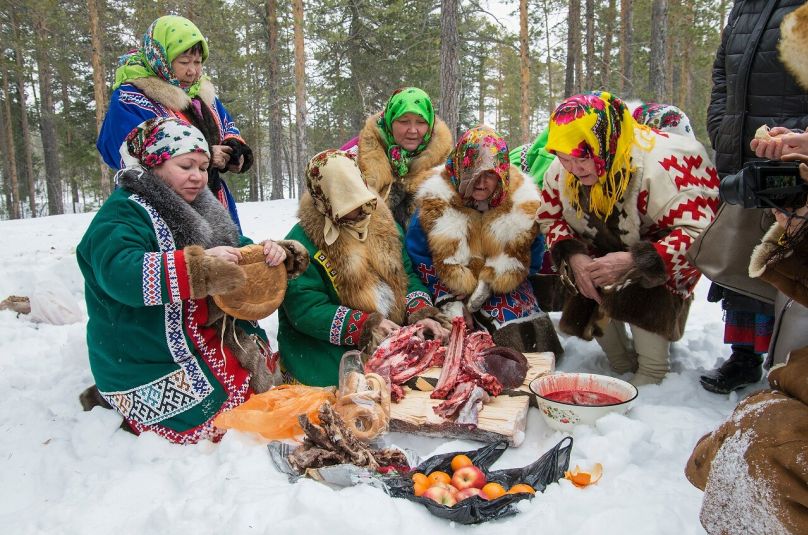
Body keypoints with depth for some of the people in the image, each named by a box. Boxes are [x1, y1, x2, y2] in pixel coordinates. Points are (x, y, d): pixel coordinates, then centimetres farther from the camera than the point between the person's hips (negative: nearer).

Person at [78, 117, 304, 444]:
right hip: (149, 364, -8)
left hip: (211, 340, 9)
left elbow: (240, 255, 12)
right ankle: (122, 402, 7)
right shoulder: (124, 212, -13)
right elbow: (120, 273, -30)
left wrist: (273, 253, -11)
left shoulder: (202, 210, 13)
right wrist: (199, 266, -38)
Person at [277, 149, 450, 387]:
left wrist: (421, 314, -8)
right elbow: (305, 310, -15)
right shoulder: (302, 242, -10)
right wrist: (366, 326, -22)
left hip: (392, 345, 6)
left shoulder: (382, 223, 9)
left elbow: (407, 275, 11)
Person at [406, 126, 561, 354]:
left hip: (504, 288, 2)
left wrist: (490, 285, -13)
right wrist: (449, 301, -10)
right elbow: (419, 257, -3)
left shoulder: (521, 200, -7)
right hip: (451, 290, -1)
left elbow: (528, 256, 2)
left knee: (522, 332, -22)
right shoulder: (437, 197, -11)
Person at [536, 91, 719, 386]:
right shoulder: (561, 171, -17)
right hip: (606, 249, 6)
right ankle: (621, 362, 11)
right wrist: (572, 255, -25)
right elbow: (551, 218, -4)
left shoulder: (659, 167, -36)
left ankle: (653, 372, -9)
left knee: (639, 292, -32)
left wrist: (635, 262, -47)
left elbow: (699, 234, -38)